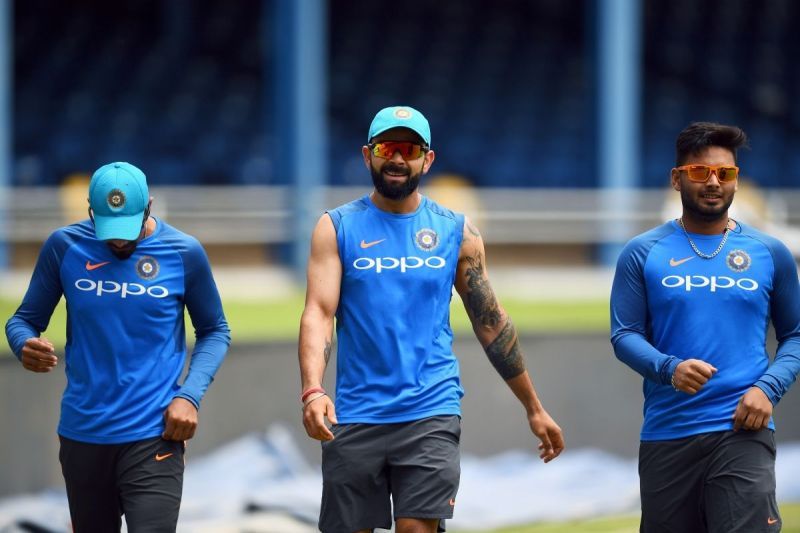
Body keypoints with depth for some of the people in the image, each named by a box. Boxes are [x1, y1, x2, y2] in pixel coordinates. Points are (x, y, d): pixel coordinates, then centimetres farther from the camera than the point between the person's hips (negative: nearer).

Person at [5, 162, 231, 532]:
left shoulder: (184, 253, -2)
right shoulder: (64, 246, 0)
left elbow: (214, 331, 9)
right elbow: (24, 319, 7)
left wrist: (190, 395, -8)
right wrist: (25, 346, -18)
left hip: (154, 435, -2)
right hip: (81, 434, 2)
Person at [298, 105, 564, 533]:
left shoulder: (456, 231, 7)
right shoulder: (337, 227, 2)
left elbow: (491, 321, 12)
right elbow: (318, 312, -8)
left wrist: (534, 408, 12)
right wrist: (312, 391, -25)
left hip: (431, 412, 0)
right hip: (354, 416, 0)